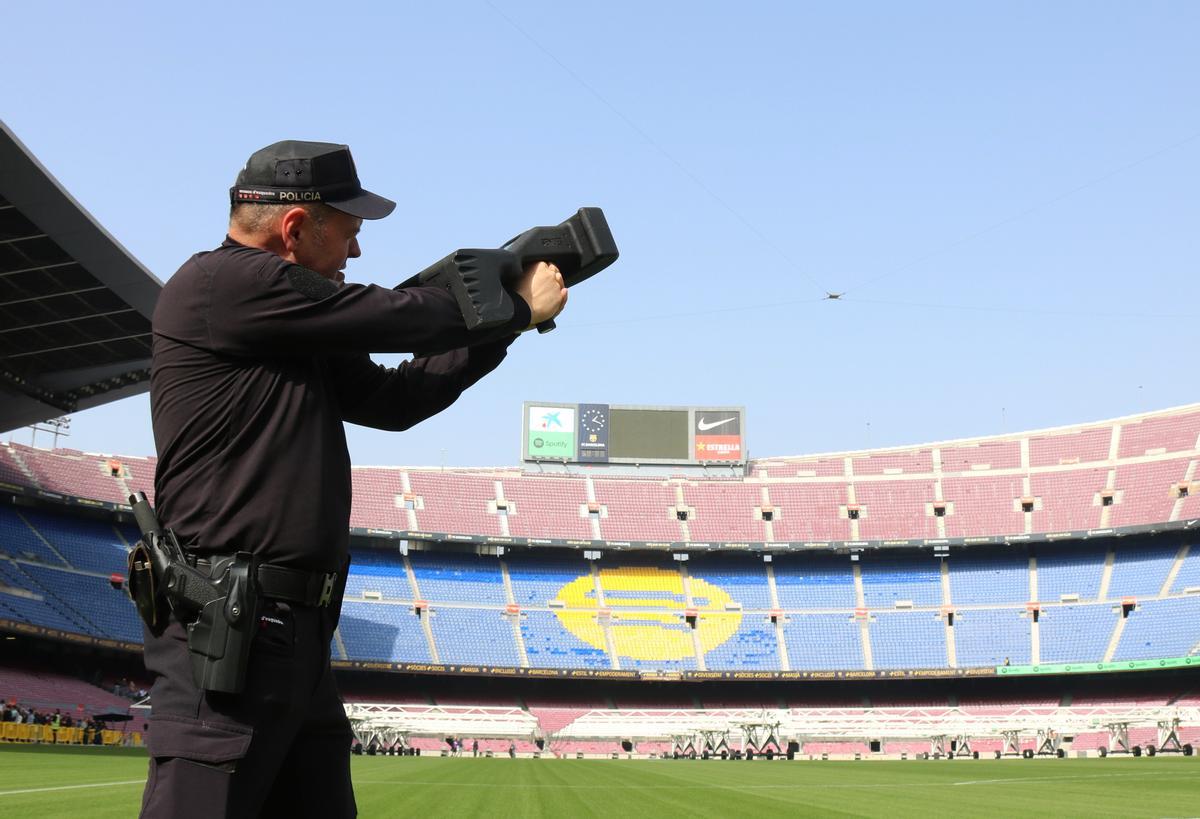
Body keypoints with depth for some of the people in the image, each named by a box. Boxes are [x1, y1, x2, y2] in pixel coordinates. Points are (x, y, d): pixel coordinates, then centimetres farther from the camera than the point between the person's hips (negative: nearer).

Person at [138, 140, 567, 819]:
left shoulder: (294, 330, 19)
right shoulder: (221, 281, -9)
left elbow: (392, 398, 24)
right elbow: (392, 318, -8)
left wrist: (500, 328, 18)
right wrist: (520, 307, 6)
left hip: (298, 630, 10)